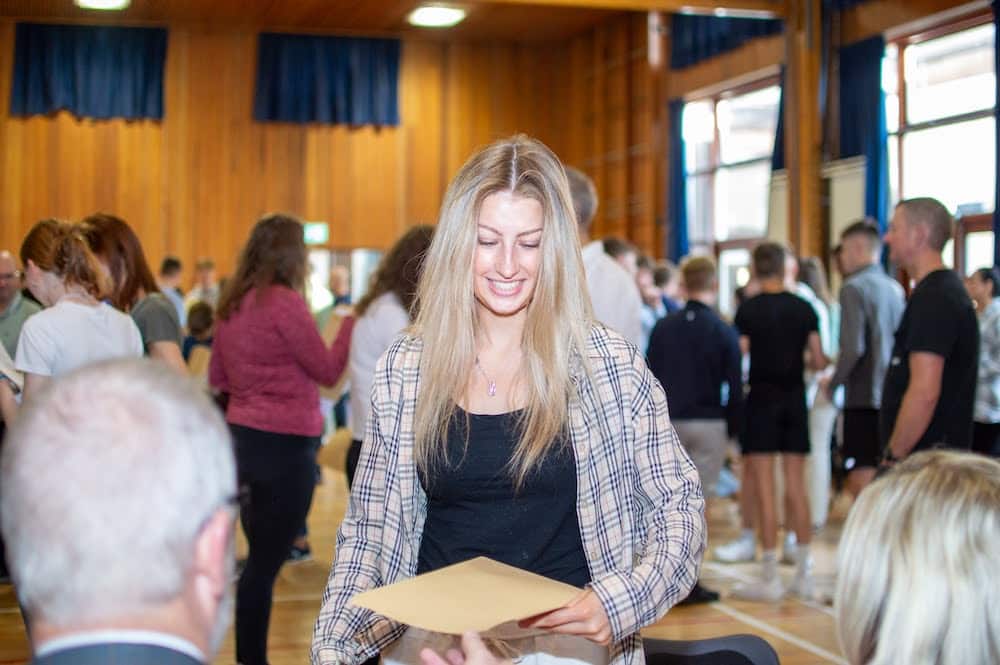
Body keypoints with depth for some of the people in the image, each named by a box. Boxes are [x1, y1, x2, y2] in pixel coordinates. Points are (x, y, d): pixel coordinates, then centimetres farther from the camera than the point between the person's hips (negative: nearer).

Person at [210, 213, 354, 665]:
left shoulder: (231, 304, 9)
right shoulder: (285, 302, -14)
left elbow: (217, 379, 17)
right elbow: (328, 371, -9)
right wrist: (351, 321, 1)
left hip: (241, 437, 8)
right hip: (284, 444, -8)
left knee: (260, 557, 17)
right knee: (265, 563, 0)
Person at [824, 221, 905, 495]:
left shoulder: (854, 287, -11)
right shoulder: (895, 289, 10)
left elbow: (853, 347, -18)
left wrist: (833, 382, -4)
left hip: (864, 396, -7)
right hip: (892, 395, 7)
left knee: (862, 475, -4)